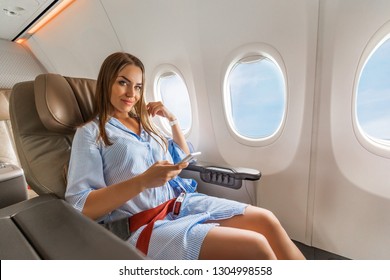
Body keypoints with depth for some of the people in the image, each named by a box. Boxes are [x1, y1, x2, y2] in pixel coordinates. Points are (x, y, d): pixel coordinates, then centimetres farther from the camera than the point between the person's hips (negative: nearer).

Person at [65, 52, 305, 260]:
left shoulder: (144, 123, 19)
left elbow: (183, 161, 22)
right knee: (254, 246, -20)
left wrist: (173, 120, 12)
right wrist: (143, 181, -22)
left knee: (266, 220, -8)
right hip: (146, 226, -6)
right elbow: (79, 206, -9)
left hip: (183, 202, 6)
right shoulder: (90, 133, 1)